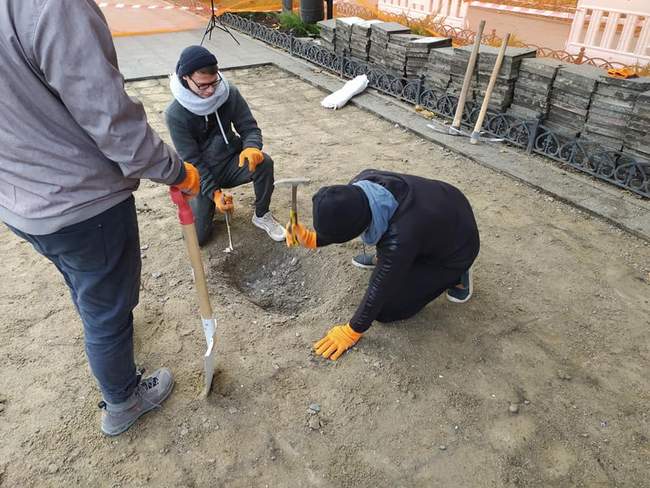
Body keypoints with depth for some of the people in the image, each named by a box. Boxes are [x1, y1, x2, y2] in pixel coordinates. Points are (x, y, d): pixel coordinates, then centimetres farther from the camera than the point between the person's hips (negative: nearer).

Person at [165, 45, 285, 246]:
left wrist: (251, 147, -32)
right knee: (197, 236, -11)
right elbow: (191, 160, -17)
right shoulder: (175, 114, -20)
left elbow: (249, 127, -7)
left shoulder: (229, 93, -13)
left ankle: (261, 215, -6)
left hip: (231, 162, 2)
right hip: (202, 173, -2)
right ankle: (206, 202, 23)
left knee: (264, 162, -30)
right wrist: (214, 192, -26)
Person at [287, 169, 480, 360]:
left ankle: (455, 275, 6)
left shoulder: (400, 237, -42)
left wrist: (352, 331, -12)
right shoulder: (364, 181, -24)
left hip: (456, 248, -6)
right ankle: (383, 257, 19)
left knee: (387, 309, -5)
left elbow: (380, 287, -26)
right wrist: (312, 239, -18)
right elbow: (341, 219, -3)